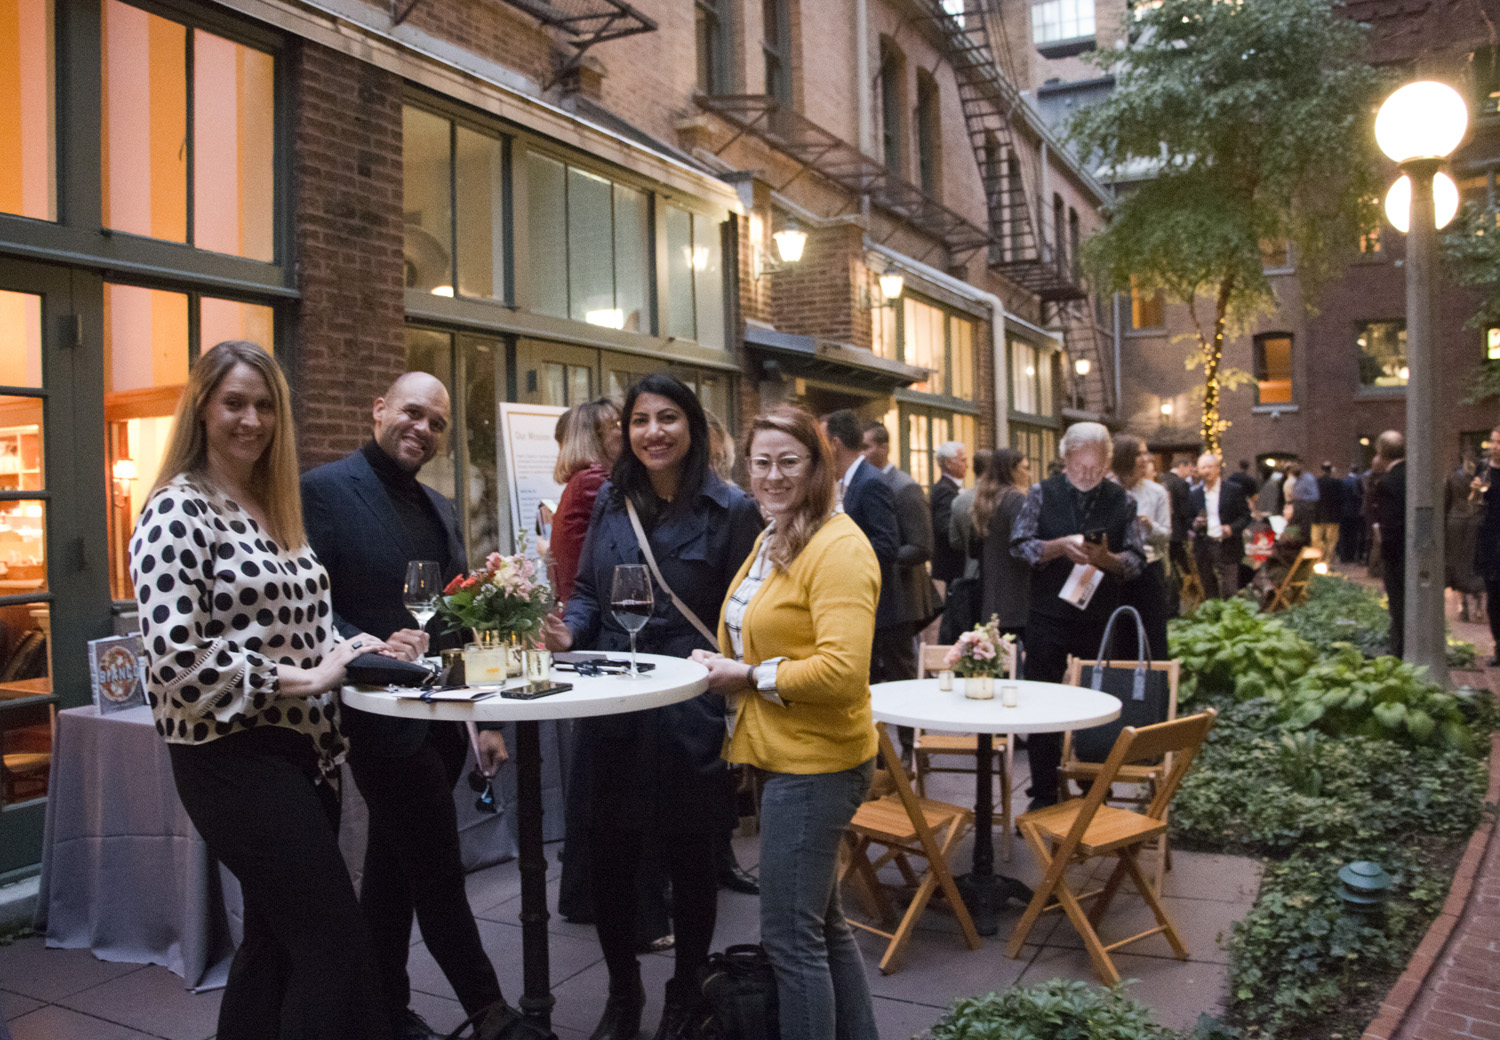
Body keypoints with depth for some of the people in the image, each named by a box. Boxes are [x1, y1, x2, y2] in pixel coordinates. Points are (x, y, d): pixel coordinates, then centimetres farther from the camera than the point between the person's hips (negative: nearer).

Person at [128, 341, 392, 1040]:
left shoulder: (274, 508, 14)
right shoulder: (178, 510, -11)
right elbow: (175, 658, -20)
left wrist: (349, 650, 2)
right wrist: (298, 679, -18)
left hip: (301, 749, 8)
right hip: (232, 758, -8)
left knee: (277, 941, 17)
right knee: (339, 949, -7)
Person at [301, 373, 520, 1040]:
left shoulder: (439, 510, 15)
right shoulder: (325, 490, -8)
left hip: (442, 719, 7)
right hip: (383, 721, -7)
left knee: (393, 869, 18)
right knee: (438, 871, 1)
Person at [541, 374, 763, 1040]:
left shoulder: (730, 509, -6)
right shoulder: (611, 501, 7)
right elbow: (588, 591, 12)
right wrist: (568, 630, -8)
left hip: (688, 715, -3)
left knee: (688, 860, 12)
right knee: (607, 861, 11)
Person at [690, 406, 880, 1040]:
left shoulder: (838, 548, -18)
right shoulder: (773, 541, 13)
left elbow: (842, 670, -28)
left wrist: (751, 677, -18)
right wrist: (723, 666, 10)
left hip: (813, 764, -10)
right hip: (783, 756, 10)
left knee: (790, 935, -1)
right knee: (822, 922, 21)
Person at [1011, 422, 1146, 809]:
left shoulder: (1121, 500, 3)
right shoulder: (1042, 493, 1)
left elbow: (1136, 560, 2)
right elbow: (1020, 545, -3)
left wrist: (1107, 558, -19)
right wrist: (1061, 545, -19)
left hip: (1099, 618, 1)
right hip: (1047, 615, 0)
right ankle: (1043, 794, 14)